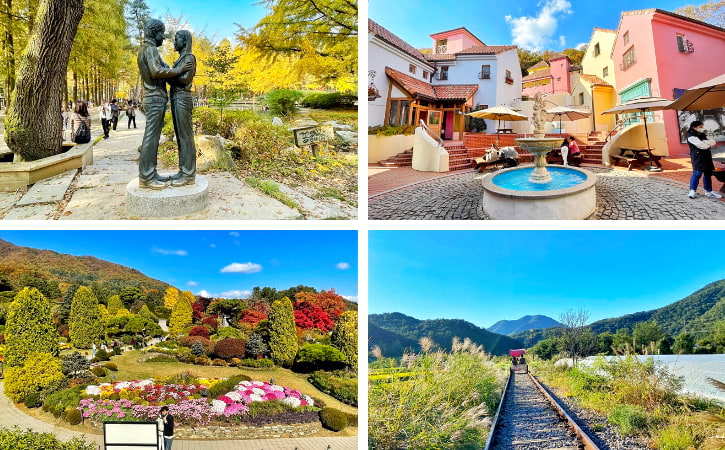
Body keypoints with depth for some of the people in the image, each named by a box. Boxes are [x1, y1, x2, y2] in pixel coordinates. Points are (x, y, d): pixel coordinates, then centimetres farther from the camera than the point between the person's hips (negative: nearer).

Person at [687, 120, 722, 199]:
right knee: (697, 173, -15)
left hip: (707, 156, 8)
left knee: (708, 173, 8)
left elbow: (713, 142, 7)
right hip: (698, 157, -8)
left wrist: (704, 142, -9)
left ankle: (708, 191, 15)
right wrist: (709, 144, 1)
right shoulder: (691, 136, -8)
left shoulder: (703, 135, 19)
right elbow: (701, 145, -18)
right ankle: (692, 191, -11)